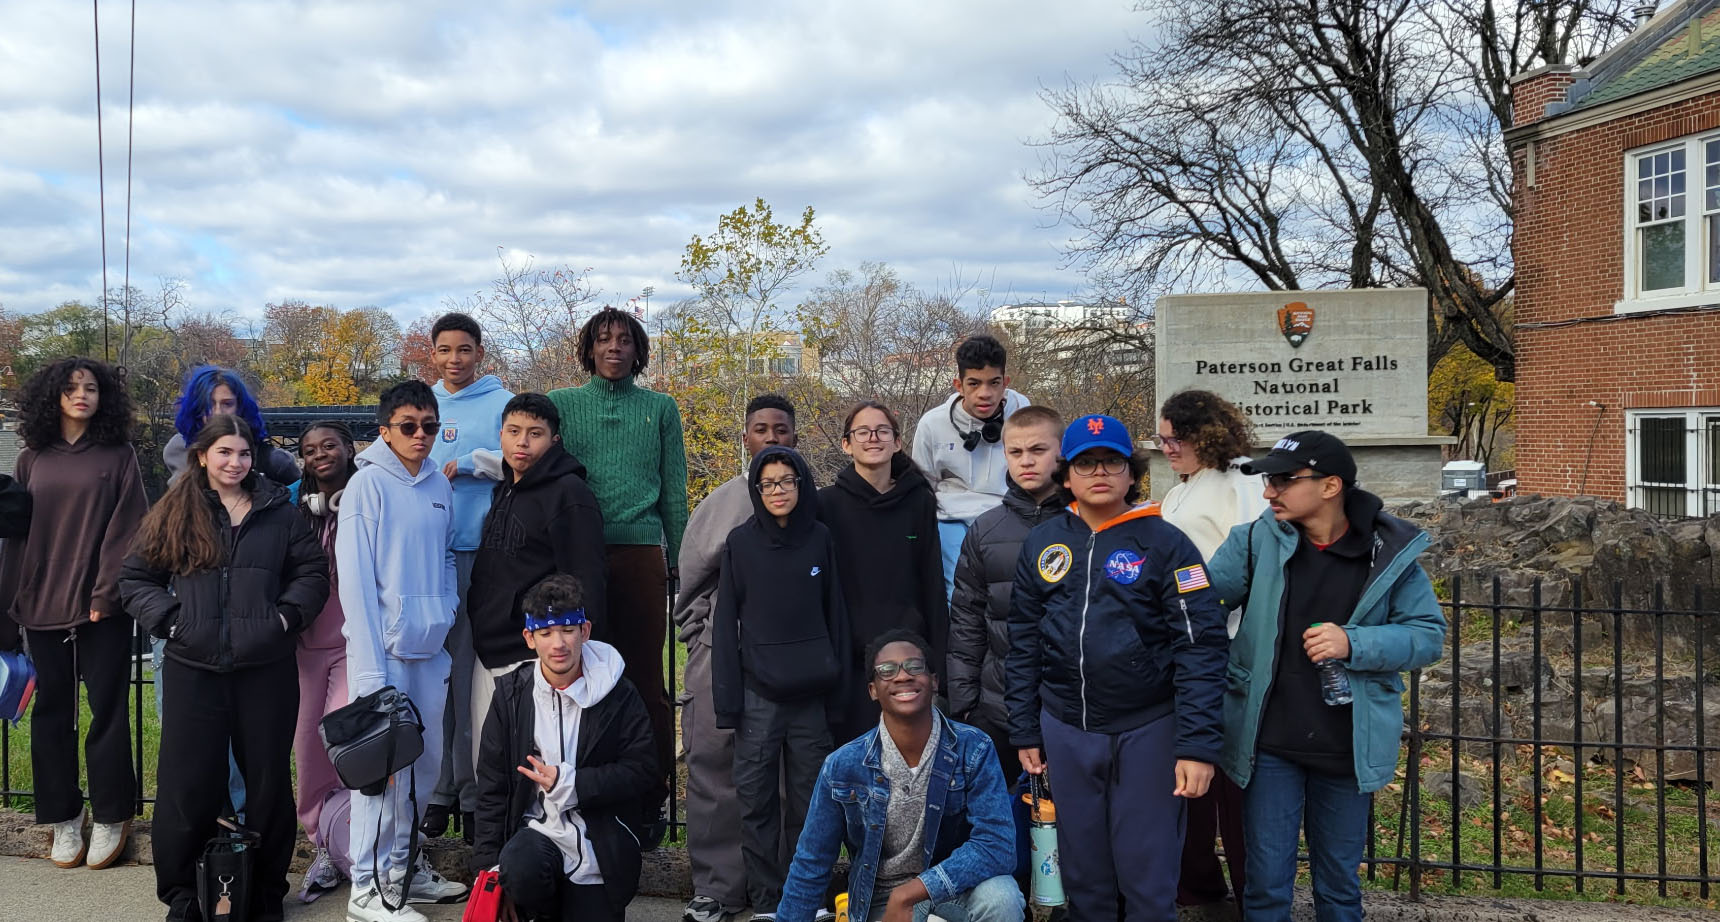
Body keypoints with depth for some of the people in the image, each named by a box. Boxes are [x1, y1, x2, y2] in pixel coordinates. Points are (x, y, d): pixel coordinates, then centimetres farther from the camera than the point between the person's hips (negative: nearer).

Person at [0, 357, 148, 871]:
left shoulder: (118, 457, 1)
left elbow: (126, 530, -4)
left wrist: (107, 593, -13)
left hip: (102, 608, -3)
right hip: (43, 607, 3)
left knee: (107, 712, 2)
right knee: (52, 713, 8)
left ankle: (110, 818, 13)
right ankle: (63, 818, 18)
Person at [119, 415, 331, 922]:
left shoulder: (279, 512, 6)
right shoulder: (174, 513, 6)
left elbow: (312, 570, 10)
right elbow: (135, 576, 10)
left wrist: (287, 615, -4)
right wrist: (166, 618, -4)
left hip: (265, 669, 1)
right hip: (193, 670, 0)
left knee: (268, 780, 8)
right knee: (188, 784, 3)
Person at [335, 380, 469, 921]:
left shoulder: (439, 485, 9)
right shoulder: (367, 485, -8)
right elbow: (355, 580, -12)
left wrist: (447, 610, 5)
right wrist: (369, 669, -16)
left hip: (430, 648, 6)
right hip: (385, 647, -6)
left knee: (425, 760, 13)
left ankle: (402, 866, 27)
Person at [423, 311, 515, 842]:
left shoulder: (501, 403, 6)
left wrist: (464, 467, -11)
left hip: (481, 552, -4)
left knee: (475, 677, -3)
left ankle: (474, 791, 4)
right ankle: (438, 789, 11)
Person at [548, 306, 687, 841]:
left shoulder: (660, 408, 14)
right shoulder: (561, 405, 13)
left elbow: (673, 490, 13)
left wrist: (678, 557, 7)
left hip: (641, 552, 0)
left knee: (645, 678, 0)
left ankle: (651, 799, 7)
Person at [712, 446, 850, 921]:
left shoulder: (820, 539, 4)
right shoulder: (741, 542, 0)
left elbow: (835, 614, 7)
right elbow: (726, 621, 1)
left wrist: (837, 689, 4)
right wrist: (728, 697, -4)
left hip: (811, 692, 1)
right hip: (759, 693, -1)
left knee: (809, 798, 8)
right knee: (756, 798, 1)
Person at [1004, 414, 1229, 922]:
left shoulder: (1165, 544, -6)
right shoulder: (1041, 544, 5)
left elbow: (1199, 647, -11)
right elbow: (1023, 644, 9)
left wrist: (1197, 745, -18)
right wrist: (1024, 732, 8)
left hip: (1148, 728, -3)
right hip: (1066, 731, 3)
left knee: (1148, 871, 6)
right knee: (1082, 870, 14)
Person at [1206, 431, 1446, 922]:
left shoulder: (1390, 551, -8)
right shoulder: (1256, 540, -8)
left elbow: (1429, 635, -6)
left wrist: (1353, 644, -20)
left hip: (1347, 747, 1)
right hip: (1269, 743, 0)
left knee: (1339, 882, 18)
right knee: (1267, 881, 7)